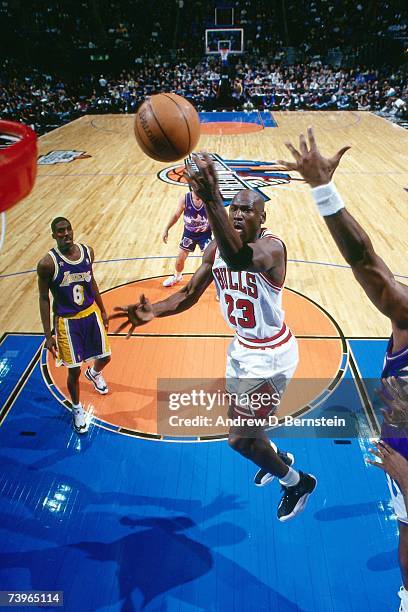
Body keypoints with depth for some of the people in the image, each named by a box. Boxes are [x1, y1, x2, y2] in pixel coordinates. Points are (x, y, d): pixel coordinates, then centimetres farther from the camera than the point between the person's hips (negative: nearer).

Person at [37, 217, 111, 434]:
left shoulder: (87, 251, -5)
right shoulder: (47, 263, -19)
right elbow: (44, 299, -11)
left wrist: (102, 311, 15)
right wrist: (48, 335, -12)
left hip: (91, 314, 5)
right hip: (67, 321, -4)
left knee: (104, 357, 16)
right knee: (74, 370, 1)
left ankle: (94, 374, 55)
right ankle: (77, 408, 30)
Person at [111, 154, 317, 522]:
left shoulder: (271, 247, -27)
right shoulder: (216, 248, -3)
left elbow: (239, 259, -52)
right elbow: (189, 294, -2)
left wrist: (211, 200, -65)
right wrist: (154, 311, -22)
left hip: (271, 355, -8)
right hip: (243, 347, 8)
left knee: (239, 440, -4)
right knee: (239, 422, 25)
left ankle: (297, 483, 26)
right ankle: (278, 460, 58)